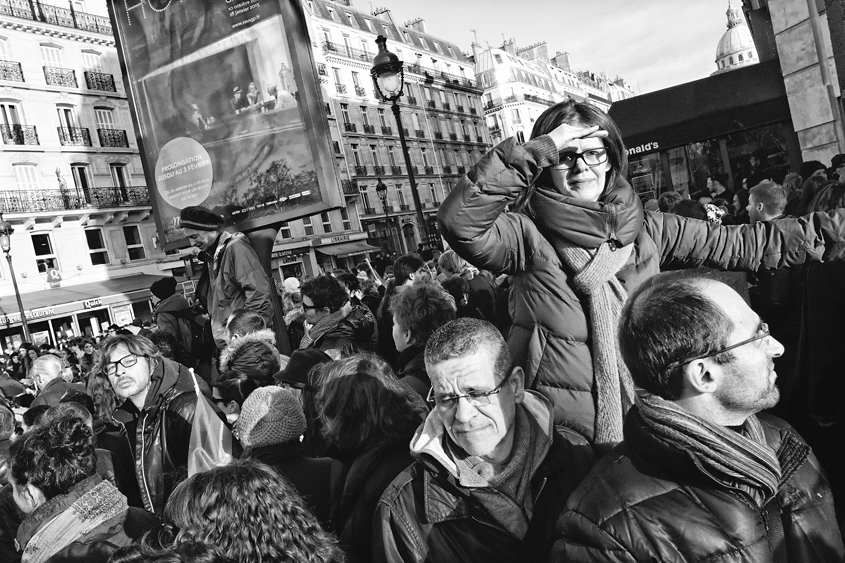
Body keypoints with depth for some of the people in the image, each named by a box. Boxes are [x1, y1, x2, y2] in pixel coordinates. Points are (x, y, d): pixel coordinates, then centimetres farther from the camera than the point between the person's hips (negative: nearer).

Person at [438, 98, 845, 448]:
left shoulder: (647, 230, 0)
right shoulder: (529, 235, -14)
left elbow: (744, 244, 1)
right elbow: (458, 222, -32)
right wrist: (540, 150, -30)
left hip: (638, 413, 4)